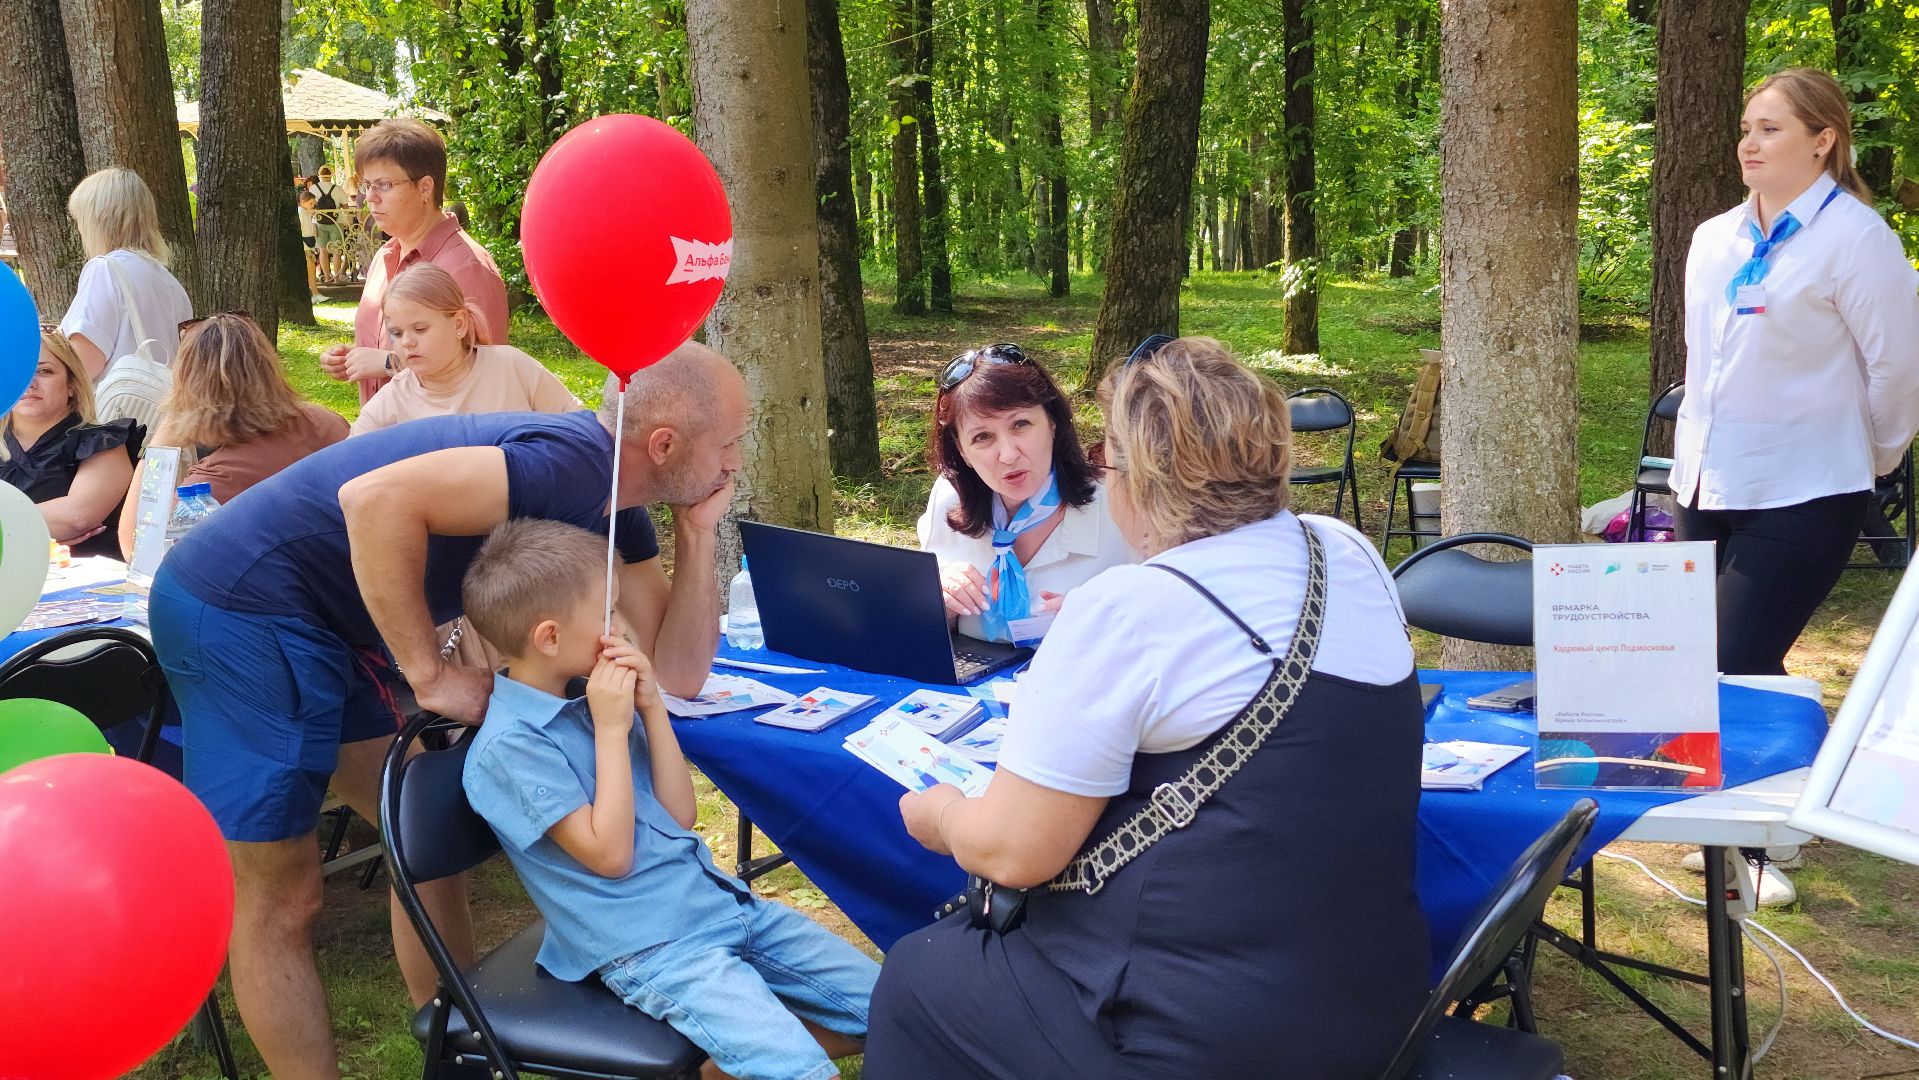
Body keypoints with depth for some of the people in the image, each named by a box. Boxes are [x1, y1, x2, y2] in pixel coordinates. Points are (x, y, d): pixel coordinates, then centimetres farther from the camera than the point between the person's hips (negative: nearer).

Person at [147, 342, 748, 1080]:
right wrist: (431, 675, -26)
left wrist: (697, 531, -4)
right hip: (241, 606, -10)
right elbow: (376, 498, -35)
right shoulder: (572, 462, -23)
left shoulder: (613, 504, 6)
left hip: (331, 623, 10)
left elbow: (677, 673, 5)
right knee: (280, 900, 0)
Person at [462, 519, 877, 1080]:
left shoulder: (593, 695, 9)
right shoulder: (508, 745, -13)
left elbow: (679, 815, 9)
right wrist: (611, 728, -14)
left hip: (723, 902, 8)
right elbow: (610, 854, -16)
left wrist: (651, 707, -1)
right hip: (649, 947, -8)